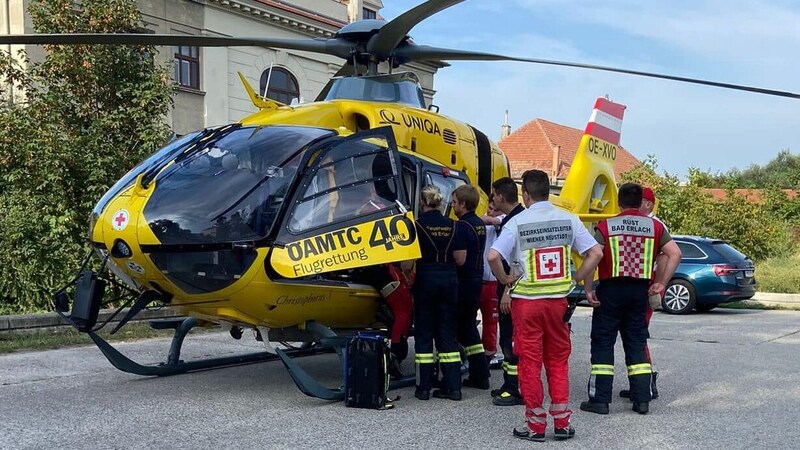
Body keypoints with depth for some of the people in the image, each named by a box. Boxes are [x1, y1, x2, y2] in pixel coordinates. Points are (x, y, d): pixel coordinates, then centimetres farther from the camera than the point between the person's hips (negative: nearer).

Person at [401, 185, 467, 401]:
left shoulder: (417, 225, -8)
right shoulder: (454, 226, 3)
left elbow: (408, 263, -10)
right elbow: (460, 259, 3)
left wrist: (407, 273, 11)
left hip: (426, 280, -3)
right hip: (449, 280, 3)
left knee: (424, 332, 6)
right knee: (447, 332, 10)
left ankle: (424, 387, 7)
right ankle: (453, 386, 9)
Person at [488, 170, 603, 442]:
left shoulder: (517, 222, -7)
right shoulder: (568, 219, 2)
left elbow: (493, 256, -17)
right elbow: (595, 253, -1)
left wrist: (504, 280, -1)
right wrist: (579, 279, 9)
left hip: (526, 300, -3)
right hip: (558, 299, 3)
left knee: (530, 361, 5)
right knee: (558, 361, 13)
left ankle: (535, 425, 10)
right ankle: (562, 423, 15)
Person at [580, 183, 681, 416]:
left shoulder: (606, 226, -5)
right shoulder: (655, 226, 5)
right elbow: (675, 253, -1)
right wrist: (661, 283, 3)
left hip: (611, 290, -3)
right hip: (640, 290, 3)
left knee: (603, 342, 4)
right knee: (636, 343, 12)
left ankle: (600, 399, 3)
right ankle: (642, 399, 12)